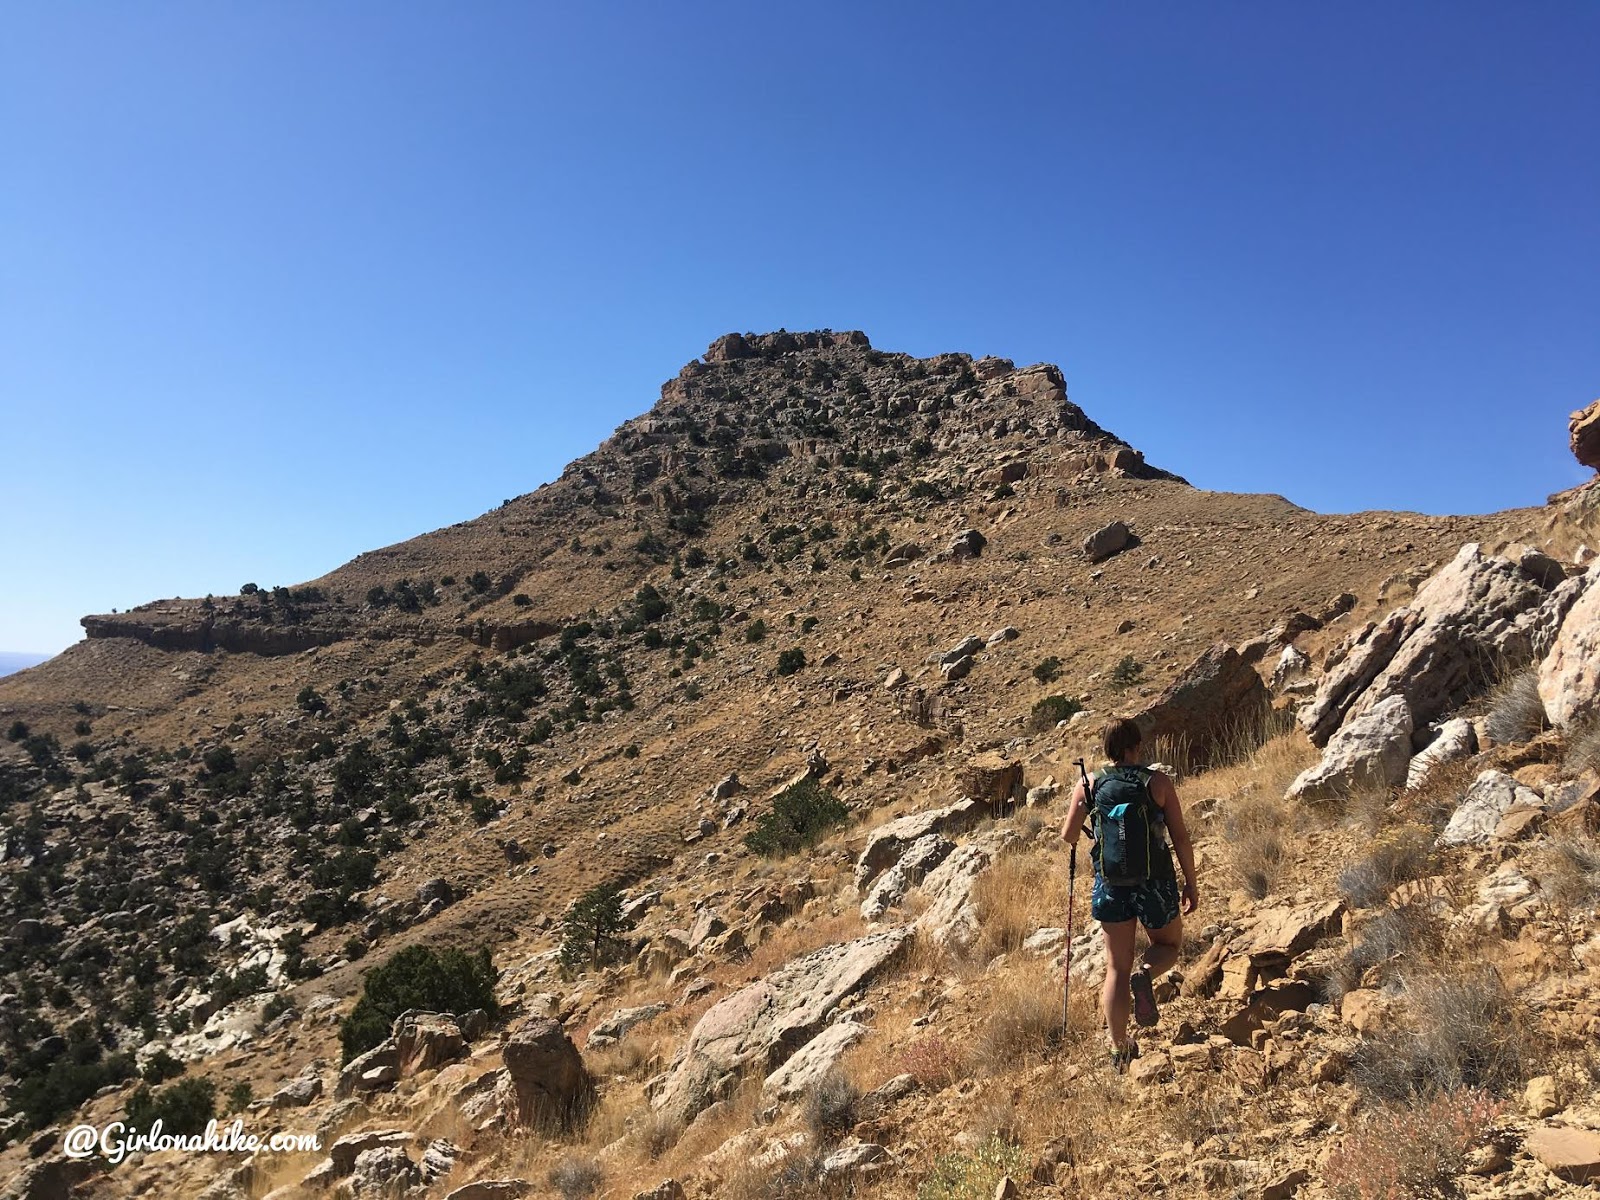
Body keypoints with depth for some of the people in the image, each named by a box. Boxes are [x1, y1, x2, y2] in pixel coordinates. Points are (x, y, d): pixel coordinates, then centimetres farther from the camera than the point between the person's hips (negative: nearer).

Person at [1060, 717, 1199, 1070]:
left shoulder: (1089, 784, -4)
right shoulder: (1158, 782, -7)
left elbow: (1068, 836, -4)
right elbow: (1181, 837, -6)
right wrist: (1191, 883, 5)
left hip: (1111, 883, 1)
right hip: (1155, 882, -1)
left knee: (1116, 968, 13)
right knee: (1169, 945, 25)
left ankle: (1119, 1049, 14)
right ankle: (1145, 976, -7)